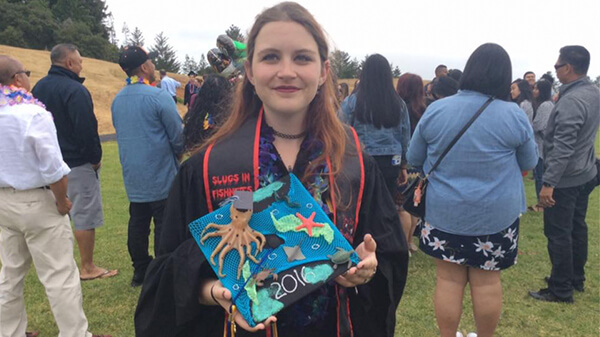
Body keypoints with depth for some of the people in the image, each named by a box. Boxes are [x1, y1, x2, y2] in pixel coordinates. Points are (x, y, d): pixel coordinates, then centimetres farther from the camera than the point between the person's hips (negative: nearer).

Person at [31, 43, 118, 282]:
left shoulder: (39, 88, 10)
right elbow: (87, 129, -22)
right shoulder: (74, 90, -18)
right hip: (77, 164, -9)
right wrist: (96, 158, -9)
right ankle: (88, 268, 10)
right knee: (85, 216, 1)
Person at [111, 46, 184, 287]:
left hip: (132, 177, 7)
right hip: (161, 176, -7)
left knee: (137, 223, 14)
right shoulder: (158, 96, -16)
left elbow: (119, 132, 16)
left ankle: (140, 271, 26)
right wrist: (177, 154, 7)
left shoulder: (117, 100, 7)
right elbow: (178, 135, -13)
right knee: (164, 225, 2)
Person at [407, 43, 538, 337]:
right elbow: (530, 163, 6)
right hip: (496, 214, 0)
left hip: (444, 212, 0)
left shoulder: (435, 110, -8)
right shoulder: (515, 116, -9)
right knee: (487, 281, 14)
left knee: (448, 280, 11)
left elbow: (413, 159, 3)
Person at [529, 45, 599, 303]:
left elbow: (562, 147, -29)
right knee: (577, 227, 19)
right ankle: (577, 278, 33)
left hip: (565, 179, -10)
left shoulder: (571, 101, -24)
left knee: (558, 233, 0)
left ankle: (560, 290, 11)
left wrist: (548, 183, -29)